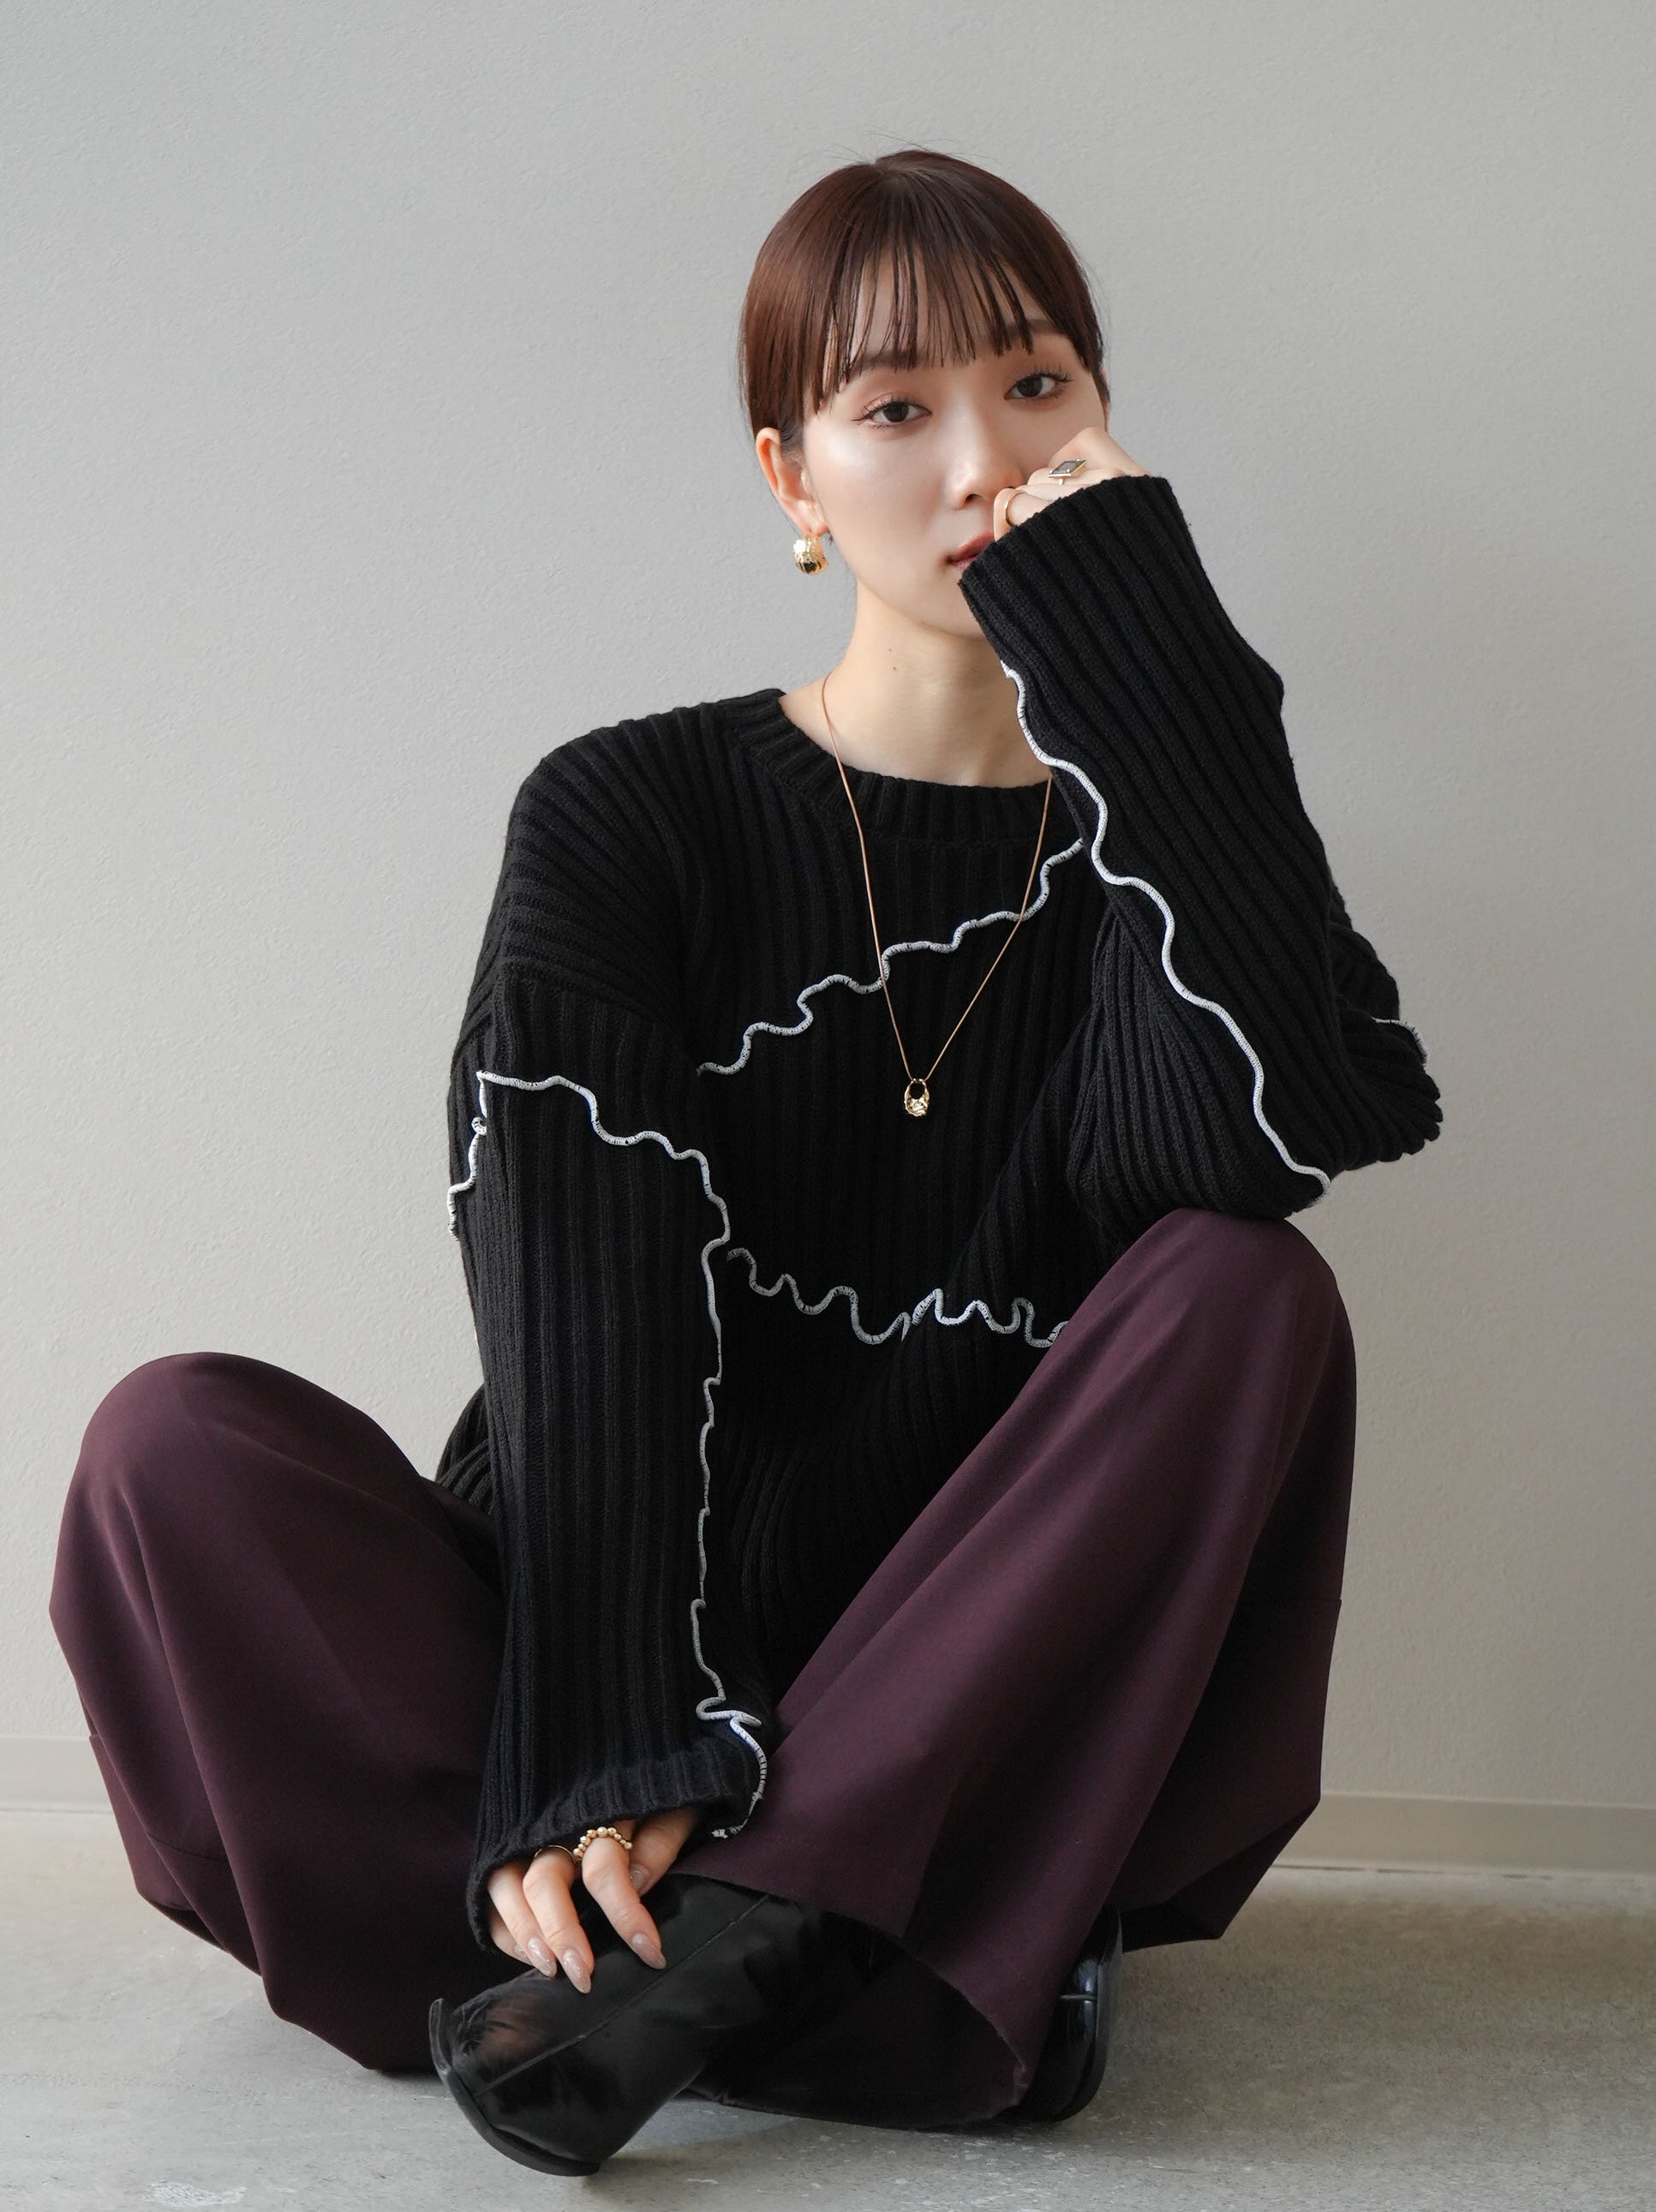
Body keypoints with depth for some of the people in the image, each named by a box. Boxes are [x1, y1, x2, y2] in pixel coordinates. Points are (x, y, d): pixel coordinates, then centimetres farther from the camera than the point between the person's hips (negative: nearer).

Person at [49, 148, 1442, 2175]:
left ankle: (739, 1940, -29)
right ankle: (894, 1994, -28)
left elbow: (1276, 1131, -21)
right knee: (175, 1445, -22)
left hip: (998, 1733, 0)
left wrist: (1129, 629, -17)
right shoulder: (625, 820, 1)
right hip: (663, 1688, 0)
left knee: (1249, 1298, -24)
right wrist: (603, 1766, -26)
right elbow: (590, 1314, -13)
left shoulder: (1159, 837, 4)